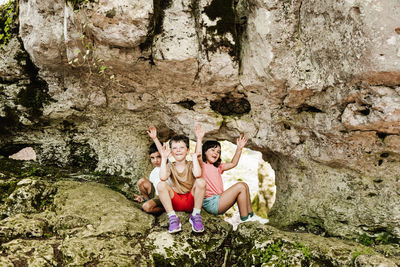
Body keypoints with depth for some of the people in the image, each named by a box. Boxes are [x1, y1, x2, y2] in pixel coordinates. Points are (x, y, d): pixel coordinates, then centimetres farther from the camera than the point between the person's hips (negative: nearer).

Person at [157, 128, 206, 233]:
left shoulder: (191, 164, 1)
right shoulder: (170, 166, 5)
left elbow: (197, 174, -25)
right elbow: (163, 177, -20)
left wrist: (194, 157, -14)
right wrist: (164, 158, -13)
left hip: (191, 201, -1)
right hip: (175, 201, 1)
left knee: (201, 182, -28)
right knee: (161, 185, -24)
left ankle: (195, 216, -16)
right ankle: (172, 217, -22)